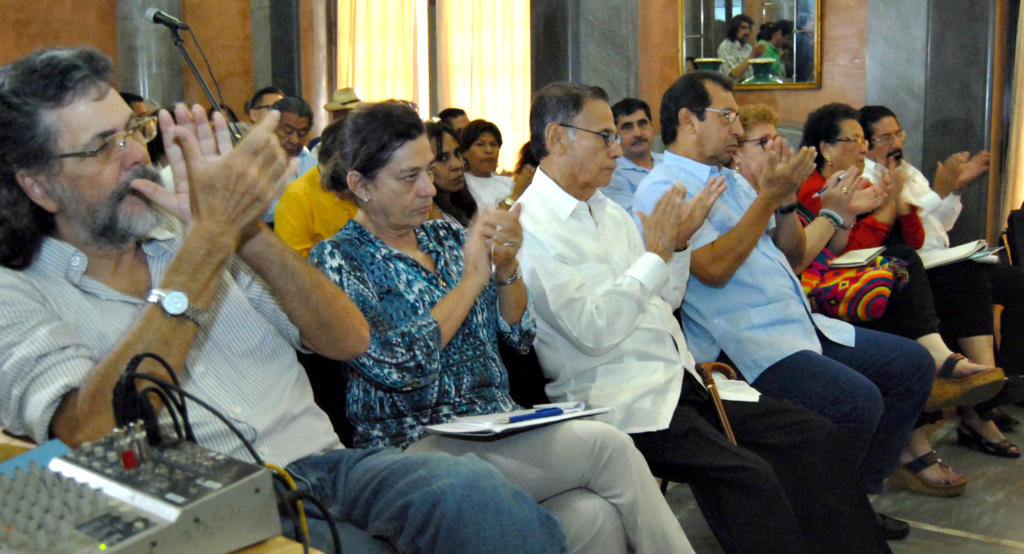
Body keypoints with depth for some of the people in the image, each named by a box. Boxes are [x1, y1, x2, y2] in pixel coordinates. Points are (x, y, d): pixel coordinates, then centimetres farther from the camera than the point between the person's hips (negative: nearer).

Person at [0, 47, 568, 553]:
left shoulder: (185, 250, 20)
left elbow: (350, 339, 11)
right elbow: (93, 434, -17)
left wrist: (246, 227, -3)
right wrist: (210, 235, -16)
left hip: (323, 463, 6)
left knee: (472, 490, -27)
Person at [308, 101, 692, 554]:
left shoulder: (445, 236, 13)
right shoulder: (337, 260, -3)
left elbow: (519, 336, 14)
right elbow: (397, 367, -17)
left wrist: (506, 267, -5)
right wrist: (473, 276, -11)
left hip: (505, 429, 5)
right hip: (419, 448, -5)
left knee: (596, 514, -25)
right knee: (606, 445, -23)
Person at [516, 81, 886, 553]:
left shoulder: (607, 211, 17)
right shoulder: (530, 227, -10)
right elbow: (594, 330, -18)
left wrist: (678, 241, 6)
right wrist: (657, 252, -12)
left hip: (680, 376, 8)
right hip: (623, 398, -8)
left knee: (813, 436, -4)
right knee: (748, 475, -27)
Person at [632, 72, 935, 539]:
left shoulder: (731, 179, 20)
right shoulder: (662, 190, -7)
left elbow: (791, 253, 21)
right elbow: (714, 269, -21)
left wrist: (787, 198, 4)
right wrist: (768, 196, -15)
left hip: (802, 325, 10)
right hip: (743, 343, -10)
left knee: (913, 363, 7)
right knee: (857, 400, -28)